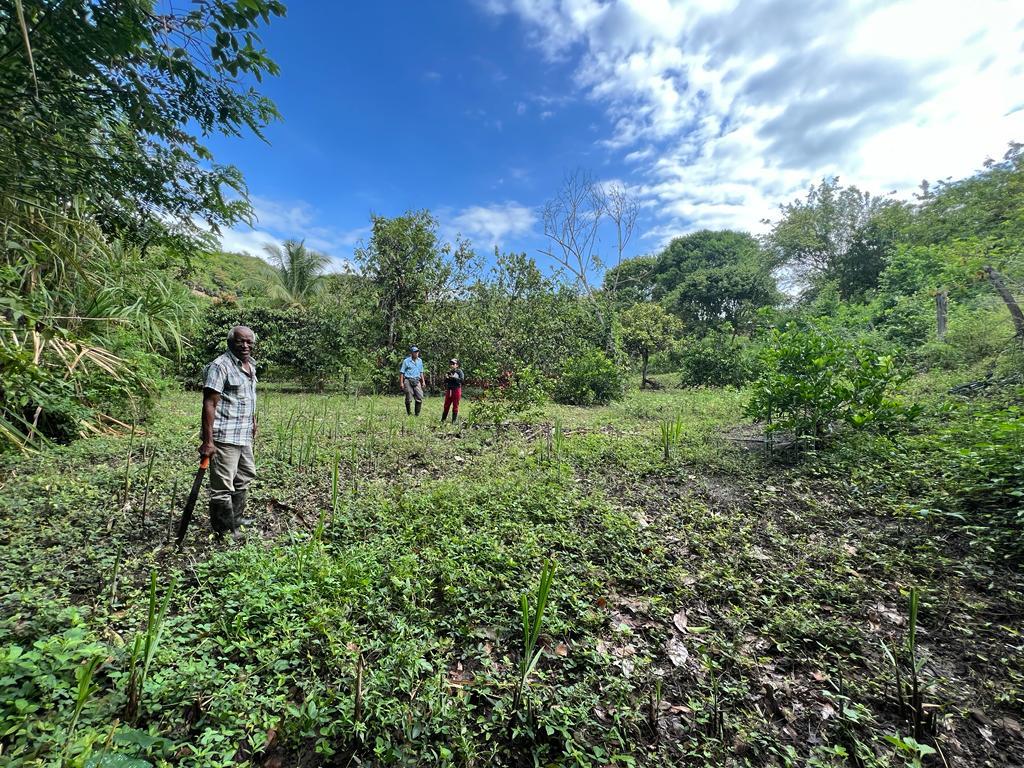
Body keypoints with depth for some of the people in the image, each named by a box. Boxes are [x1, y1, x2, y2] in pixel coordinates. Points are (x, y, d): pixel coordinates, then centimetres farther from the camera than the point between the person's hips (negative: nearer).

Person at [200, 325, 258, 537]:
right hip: (224, 437, -9)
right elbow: (209, 404, -20)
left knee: (245, 477, 21)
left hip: (244, 436, 9)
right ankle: (224, 532, 11)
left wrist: (253, 422, 22)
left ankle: (236, 518, 38)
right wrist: (208, 441, -23)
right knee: (223, 486, -1)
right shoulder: (220, 366, -15)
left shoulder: (250, 365, 12)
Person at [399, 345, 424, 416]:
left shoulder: (420, 361, 12)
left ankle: (417, 414, 7)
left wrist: (423, 381, 16)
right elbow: (402, 372, -2)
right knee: (409, 399, 0)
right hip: (408, 381, -4)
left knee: (420, 397, -3)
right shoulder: (406, 361, -3)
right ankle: (409, 414, 13)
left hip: (417, 381, 4)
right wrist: (401, 383, -8)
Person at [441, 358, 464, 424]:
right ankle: (443, 419, 17)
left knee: (455, 406, 2)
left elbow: (462, 379, -16)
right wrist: (446, 378, -8)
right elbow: (445, 382, 13)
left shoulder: (459, 371, -3)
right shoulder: (449, 372, 9)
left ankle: (454, 420, 10)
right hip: (449, 390, 4)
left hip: (456, 390, -4)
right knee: (446, 405, 8)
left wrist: (453, 377, -18)